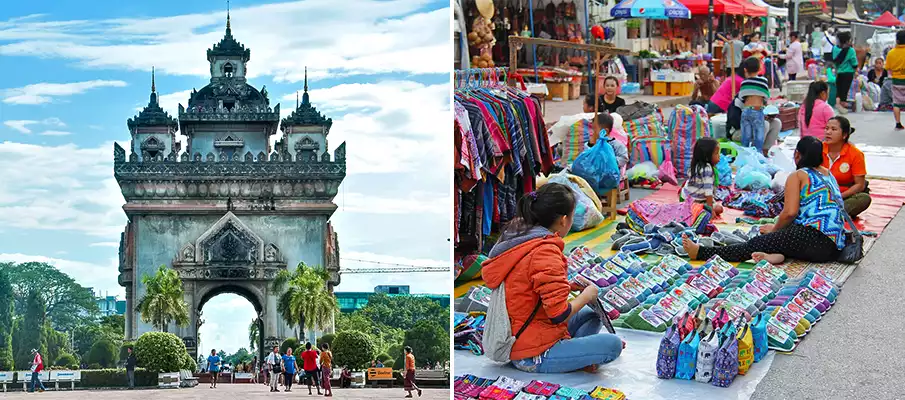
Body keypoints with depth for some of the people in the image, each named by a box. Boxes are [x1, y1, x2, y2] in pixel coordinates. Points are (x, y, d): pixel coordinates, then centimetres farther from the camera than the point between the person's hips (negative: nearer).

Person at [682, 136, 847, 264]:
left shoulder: (797, 176, 2)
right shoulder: (829, 175, 24)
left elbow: (790, 212, -10)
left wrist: (775, 229, 8)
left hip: (815, 237, -8)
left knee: (756, 243, -5)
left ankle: (702, 252, -8)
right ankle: (778, 254, -17)